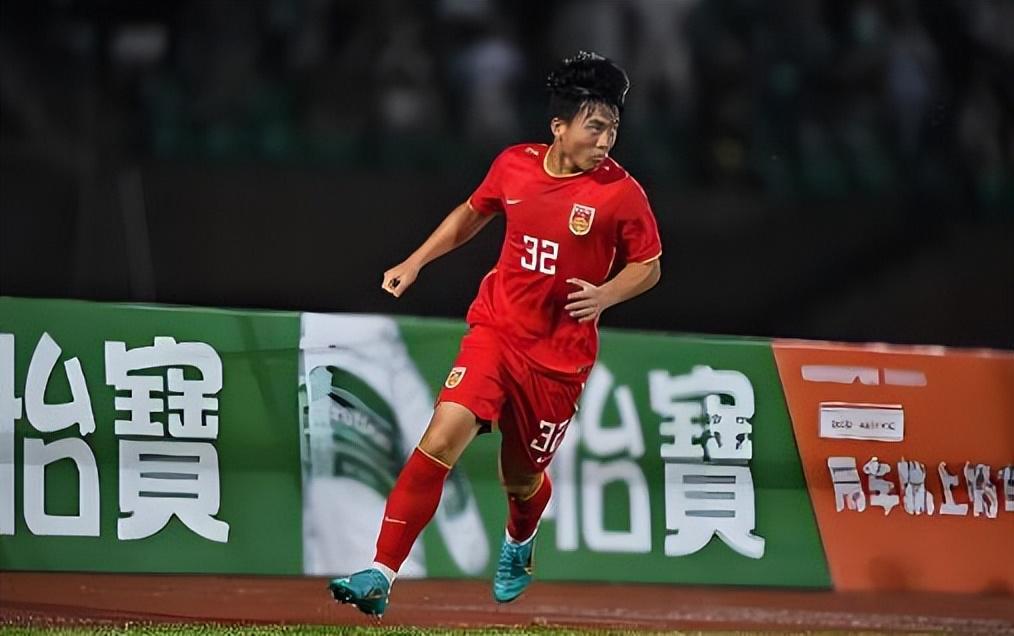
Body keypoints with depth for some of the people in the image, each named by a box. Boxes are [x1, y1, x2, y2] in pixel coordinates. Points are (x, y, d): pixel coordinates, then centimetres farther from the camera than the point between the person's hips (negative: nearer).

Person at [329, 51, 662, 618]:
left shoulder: (621, 192, -10)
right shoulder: (515, 166, -2)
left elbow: (648, 267, 0)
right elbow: (472, 213, 18)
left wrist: (605, 295, -18)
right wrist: (415, 262, 13)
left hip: (561, 354, -1)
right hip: (496, 330, 1)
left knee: (521, 478, 13)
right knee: (442, 438, -19)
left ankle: (519, 544, 52)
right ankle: (381, 576, -18)